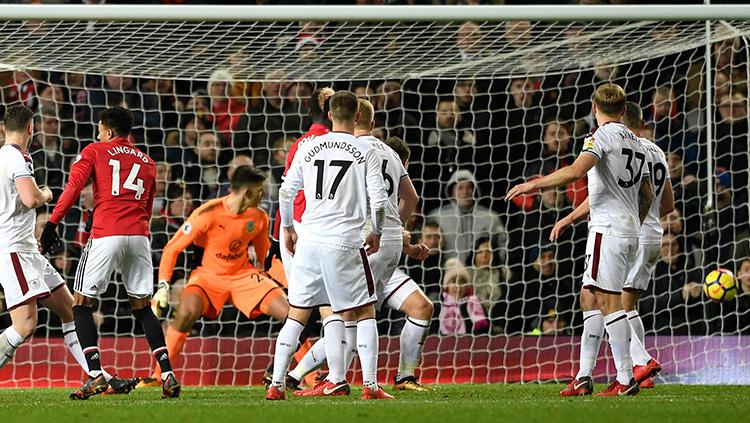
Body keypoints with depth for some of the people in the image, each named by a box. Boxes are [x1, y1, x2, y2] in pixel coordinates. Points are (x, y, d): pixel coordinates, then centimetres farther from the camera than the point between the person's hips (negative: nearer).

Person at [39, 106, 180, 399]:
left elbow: (73, 186, -4)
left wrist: (52, 224, -7)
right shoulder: (147, 163, 23)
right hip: (139, 235, 4)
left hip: (106, 235, -4)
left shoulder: (94, 152, 9)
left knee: (82, 304, 3)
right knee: (142, 307, 13)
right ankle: (168, 375, 2)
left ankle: (95, 375, -12)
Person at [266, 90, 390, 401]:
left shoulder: (308, 149, 7)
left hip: (309, 239, 3)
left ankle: (276, 384, 6)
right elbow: (378, 200, -4)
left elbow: (286, 193, 9)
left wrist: (288, 229, 24)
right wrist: (376, 233, 13)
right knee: (365, 312, 8)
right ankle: (370, 385, 0)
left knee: (297, 314, 10)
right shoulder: (365, 152, -1)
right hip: (345, 243, -3)